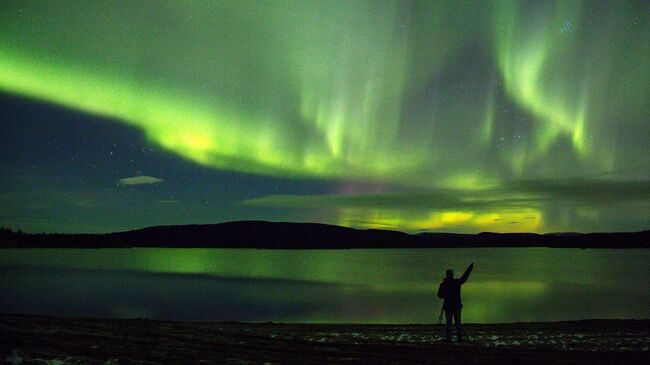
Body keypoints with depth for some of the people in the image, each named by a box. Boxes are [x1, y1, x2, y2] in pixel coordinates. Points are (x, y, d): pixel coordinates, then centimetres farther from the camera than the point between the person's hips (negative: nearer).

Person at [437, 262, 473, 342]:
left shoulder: (443, 284, -5)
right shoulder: (457, 282, -4)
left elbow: (440, 295, 4)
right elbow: (465, 276, 9)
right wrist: (471, 266, 20)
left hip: (447, 306, 0)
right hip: (457, 306, 0)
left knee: (448, 322, 4)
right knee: (458, 322, 7)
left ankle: (448, 338, -1)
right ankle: (459, 338, 4)